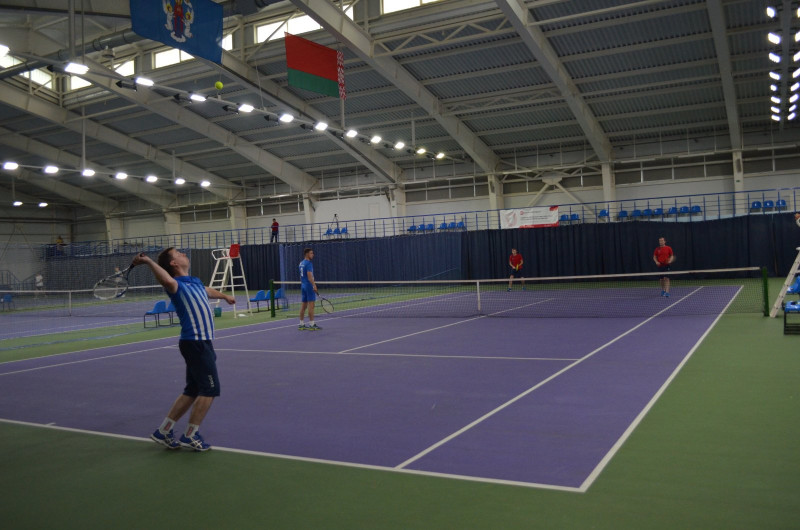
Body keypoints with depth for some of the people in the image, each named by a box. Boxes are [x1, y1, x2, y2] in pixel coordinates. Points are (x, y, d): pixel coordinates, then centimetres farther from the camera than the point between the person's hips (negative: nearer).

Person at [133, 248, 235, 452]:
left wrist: (225, 296, 58)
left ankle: (164, 431, 22)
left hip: (200, 342, 9)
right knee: (210, 389, -4)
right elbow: (167, 282, -39)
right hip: (196, 342, -9)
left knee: (192, 391, 14)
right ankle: (190, 435, 6)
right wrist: (148, 262, -42)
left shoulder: (195, 281, 16)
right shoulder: (176, 284, -12)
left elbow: (209, 291, 40)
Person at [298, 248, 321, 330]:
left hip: (303, 286, 9)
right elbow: (309, 275, -23)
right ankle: (312, 325, -7)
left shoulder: (301, 263, 14)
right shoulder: (308, 263, -13)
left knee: (303, 305, 10)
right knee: (311, 305, -7)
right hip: (309, 286, -9)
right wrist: (314, 285, -29)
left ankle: (301, 324, 13)